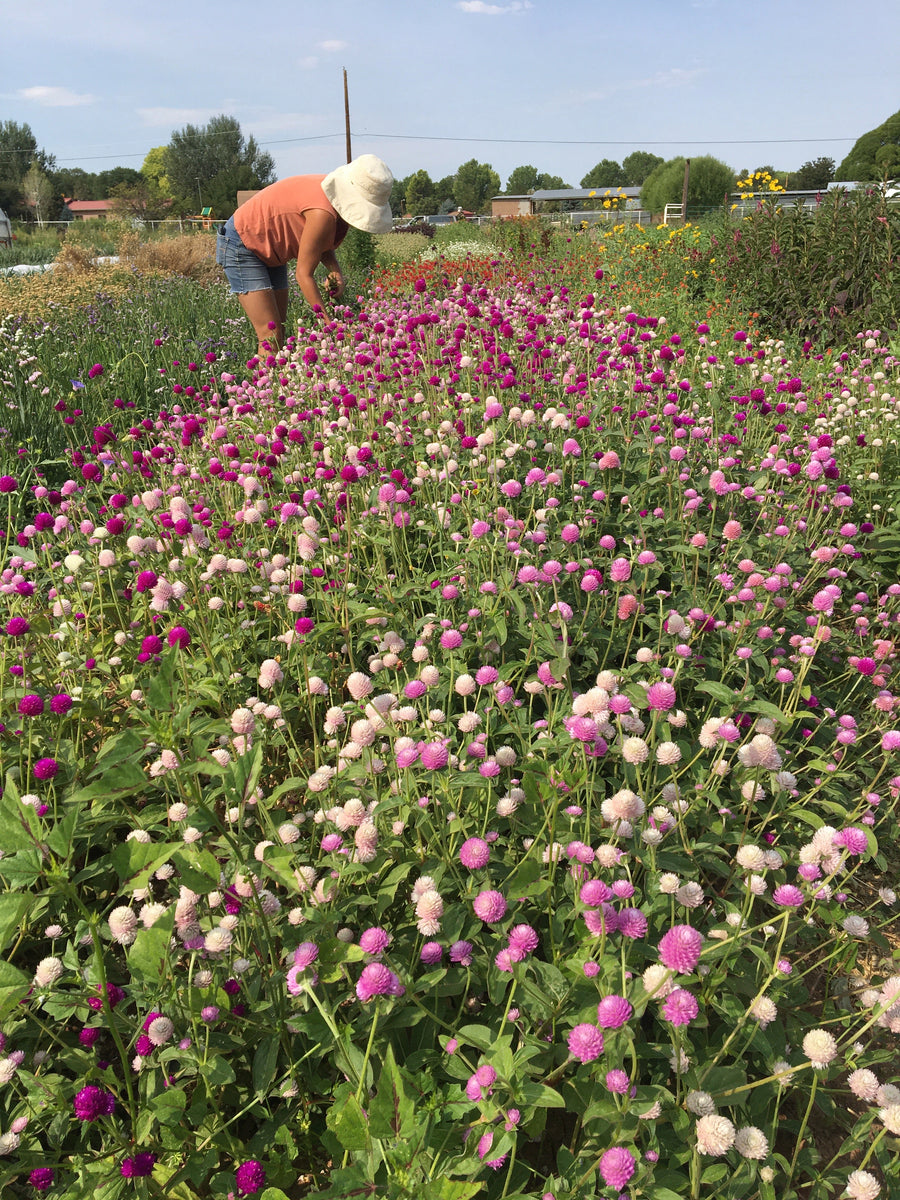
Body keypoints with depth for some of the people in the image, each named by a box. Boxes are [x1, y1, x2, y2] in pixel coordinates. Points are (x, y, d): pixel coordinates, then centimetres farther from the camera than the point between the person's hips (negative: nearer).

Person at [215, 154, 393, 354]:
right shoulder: (323, 212, -33)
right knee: (270, 336, -16)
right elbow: (304, 274, -28)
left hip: (272, 253, 9)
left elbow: (323, 242, 6)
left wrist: (335, 270, -15)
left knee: (279, 332, 5)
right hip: (242, 245, -9)